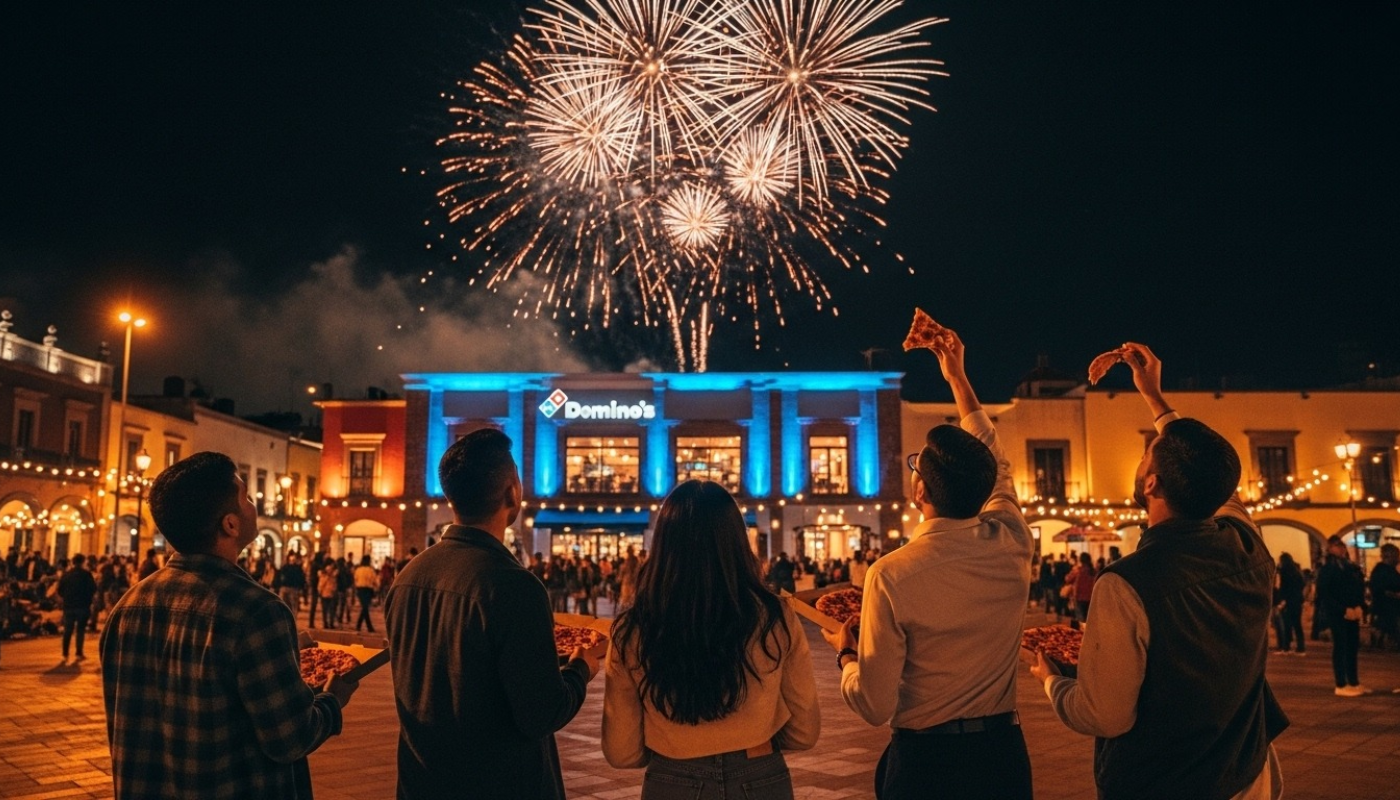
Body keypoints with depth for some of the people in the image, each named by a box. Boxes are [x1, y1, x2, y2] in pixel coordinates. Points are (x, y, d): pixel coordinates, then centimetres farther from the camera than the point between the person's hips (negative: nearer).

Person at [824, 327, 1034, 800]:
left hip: (923, 759, -4)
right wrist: (957, 377, 22)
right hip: (1002, 753, 4)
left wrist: (845, 653, 5)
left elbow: (874, 706, -16)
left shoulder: (891, 575, -21)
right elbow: (994, 465, 14)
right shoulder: (1011, 544, -8)